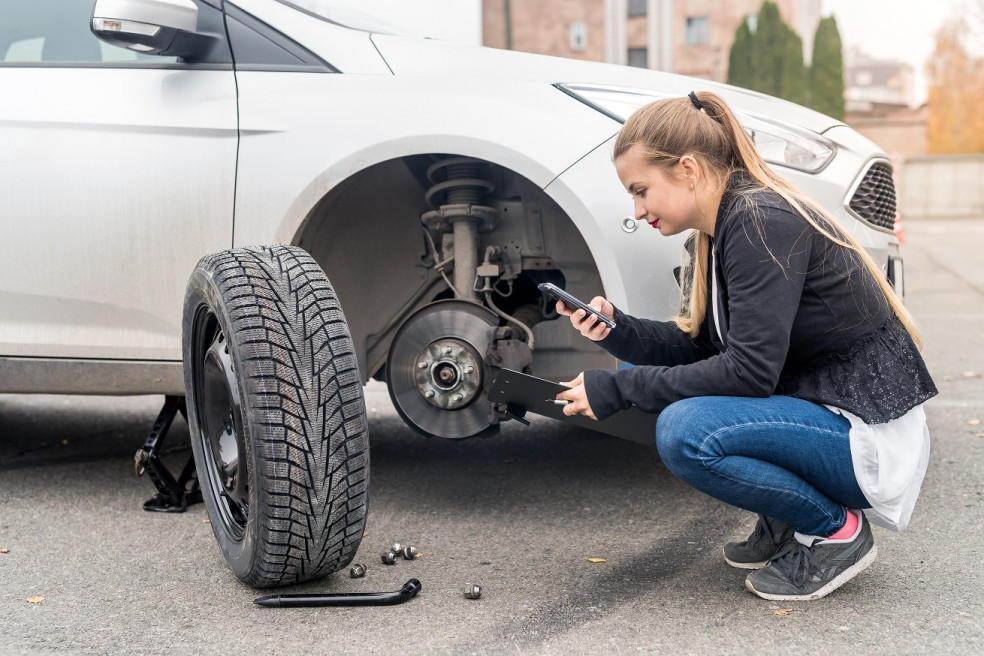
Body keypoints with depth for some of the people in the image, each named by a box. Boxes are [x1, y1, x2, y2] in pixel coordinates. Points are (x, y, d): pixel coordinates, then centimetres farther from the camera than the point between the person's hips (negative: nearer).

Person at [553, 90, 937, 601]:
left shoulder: (762, 220, -21)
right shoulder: (720, 231, 7)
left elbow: (749, 371, -26)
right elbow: (699, 348, 8)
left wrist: (619, 390, -21)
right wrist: (616, 329, -8)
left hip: (870, 436, -10)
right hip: (811, 404, 10)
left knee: (685, 433, -28)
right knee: (649, 378, 5)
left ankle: (836, 530, -3)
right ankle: (785, 523, 12)